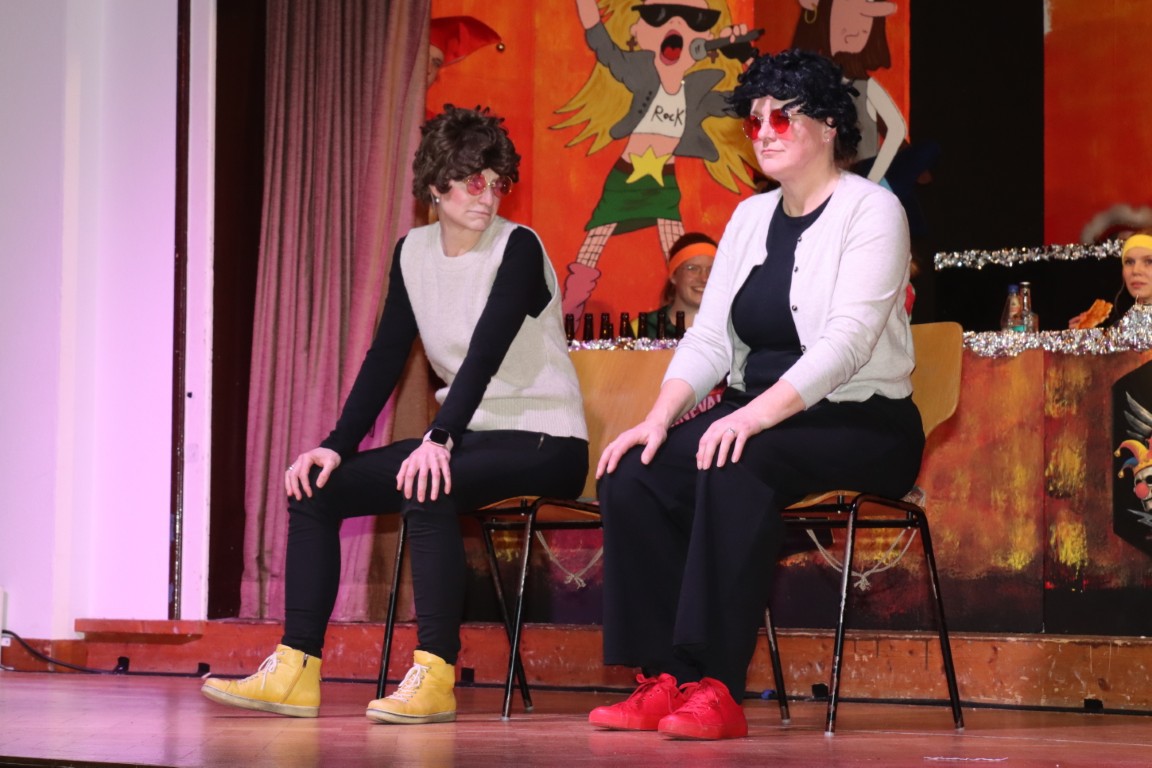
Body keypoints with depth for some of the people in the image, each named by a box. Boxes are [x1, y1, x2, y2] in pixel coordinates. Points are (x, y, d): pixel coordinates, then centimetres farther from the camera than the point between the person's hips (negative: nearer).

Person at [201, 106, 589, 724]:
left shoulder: (518, 248, -13)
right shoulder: (414, 251, 7)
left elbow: (487, 351, -25)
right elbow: (385, 357, 5)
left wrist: (440, 439, -38)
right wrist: (338, 444, -7)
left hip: (543, 443, -7)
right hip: (470, 436, 7)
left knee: (425, 487, -35)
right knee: (316, 485, -3)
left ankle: (435, 674, -33)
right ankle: (294, 670, -7)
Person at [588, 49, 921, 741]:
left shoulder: (871, 211, -8)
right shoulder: (751, 218, 15)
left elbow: (849, 337, -21)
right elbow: (710, 337, 9)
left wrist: (762, 411, -32)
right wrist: (660, 416, -8)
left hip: (862, 425, -7)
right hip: (762, 417, 7)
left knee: (735, 468, -36)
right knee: (632, 475, -18)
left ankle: (718, 688, -35)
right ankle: (666, 680, -19)